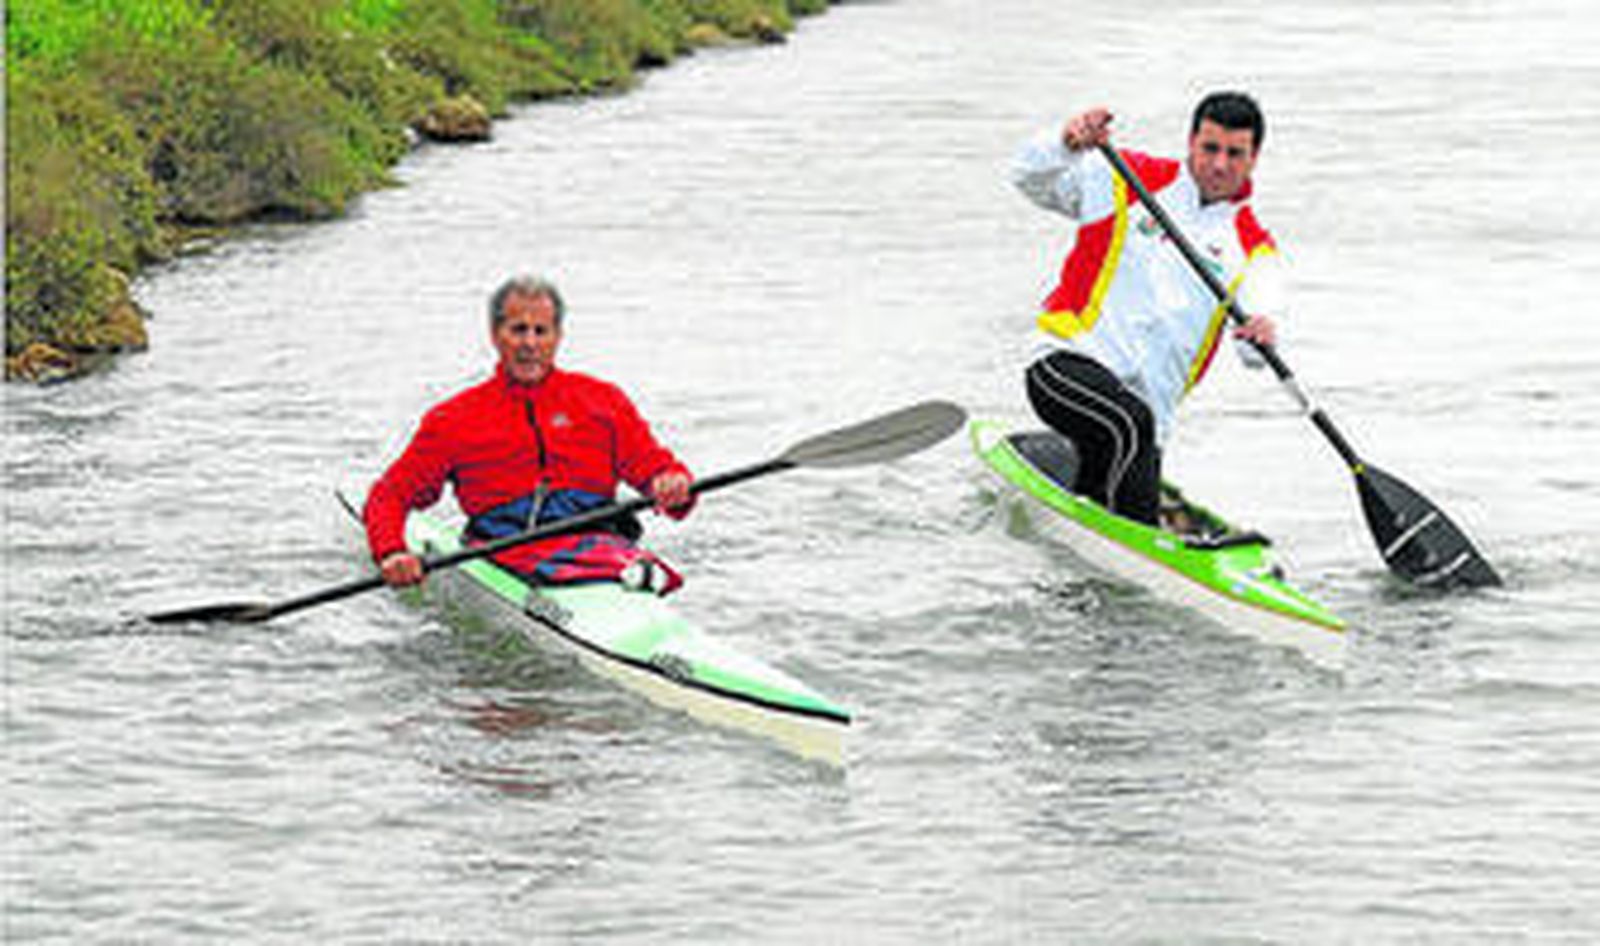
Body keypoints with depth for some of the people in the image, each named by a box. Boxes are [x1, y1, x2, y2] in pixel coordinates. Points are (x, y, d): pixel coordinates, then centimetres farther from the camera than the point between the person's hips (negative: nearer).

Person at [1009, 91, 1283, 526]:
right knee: (1130, 424, -33)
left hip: (1150, 400, 4)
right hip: (1069, 364, -4)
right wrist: (1067, 144, -21)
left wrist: (1261, 335, -31)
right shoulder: (1128, 181, 7)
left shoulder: (1252, 250, 11)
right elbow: (1030, 176, 1)